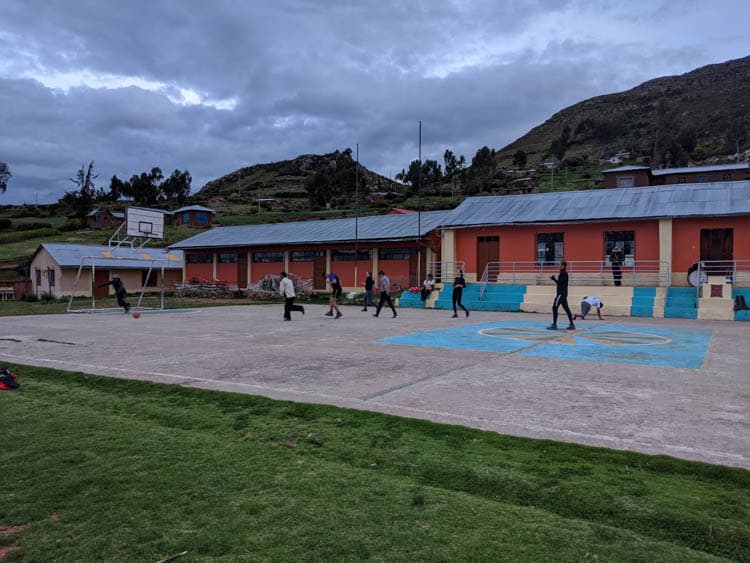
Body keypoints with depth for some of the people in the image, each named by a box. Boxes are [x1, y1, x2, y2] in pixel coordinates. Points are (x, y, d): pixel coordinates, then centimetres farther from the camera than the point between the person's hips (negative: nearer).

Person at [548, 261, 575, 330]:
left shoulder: (563, 273, -13)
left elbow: (560, 283, -19)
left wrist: (553, 279, -8)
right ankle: (571, 325, 11)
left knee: (555, 308, -9)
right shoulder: (565, 273, 17)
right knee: (566, 309, 10)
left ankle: (554, 325, -10)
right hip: (563, 293, 10)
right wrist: (554, 279, 11)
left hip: (561, 293, -10)